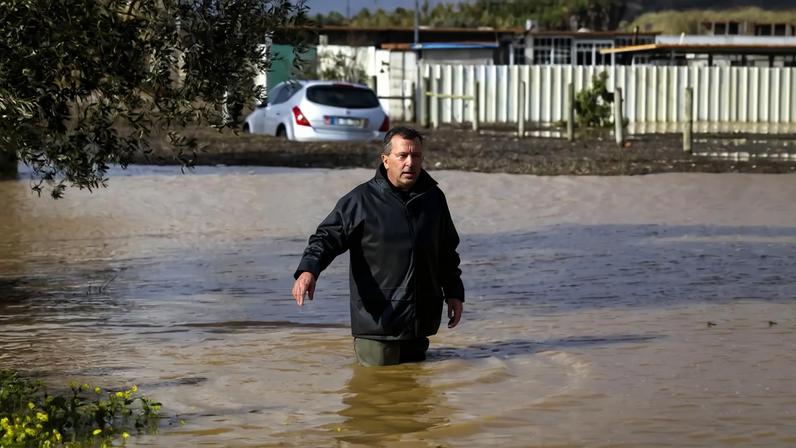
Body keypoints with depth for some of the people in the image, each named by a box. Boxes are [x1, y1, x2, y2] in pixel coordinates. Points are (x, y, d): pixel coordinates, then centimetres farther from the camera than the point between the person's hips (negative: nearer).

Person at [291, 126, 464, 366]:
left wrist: (454, 293, 17)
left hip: (421, 321, 4)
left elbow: (447, 251, 21)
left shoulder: (433, 198, 11)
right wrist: (308, 269, -27)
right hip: (377, 319, -4)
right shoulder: (361, 200, -5)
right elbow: (327, 237, -9)